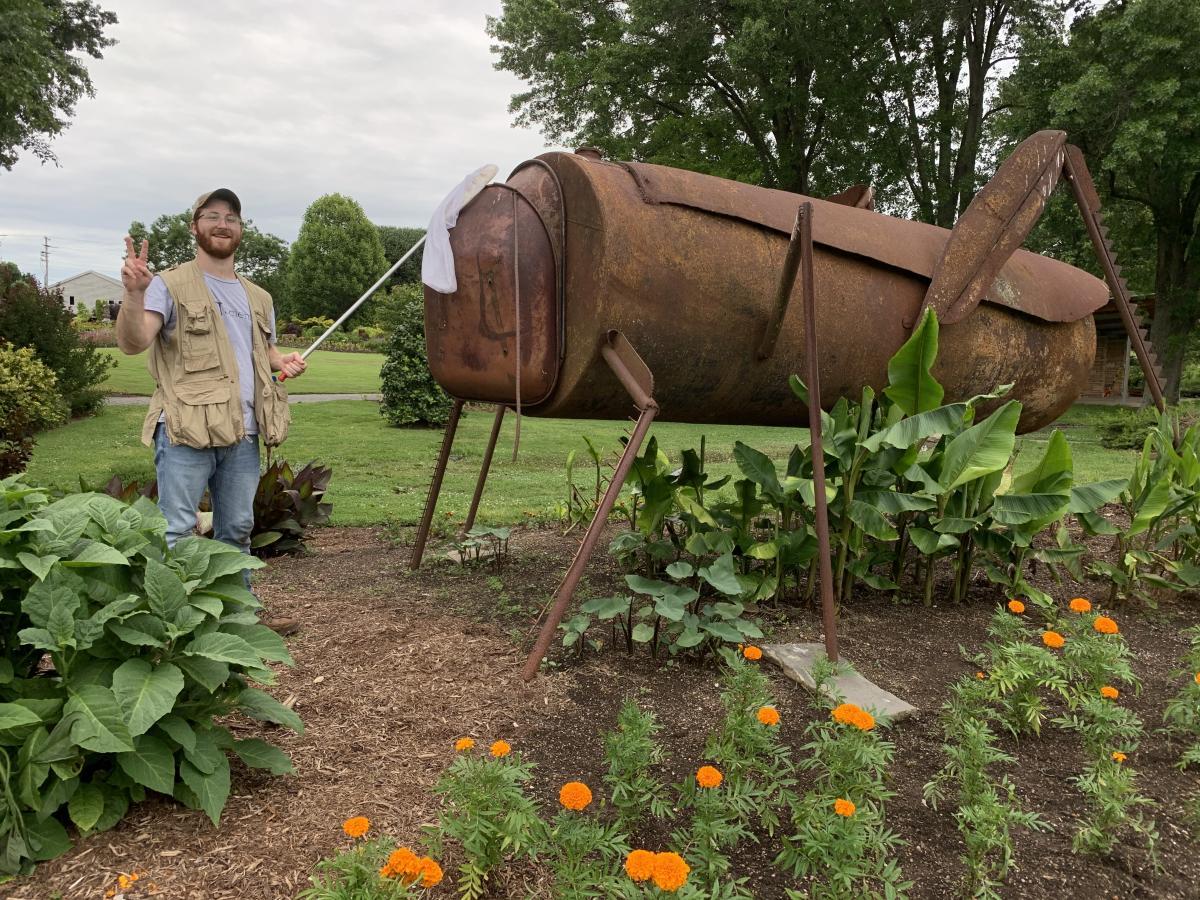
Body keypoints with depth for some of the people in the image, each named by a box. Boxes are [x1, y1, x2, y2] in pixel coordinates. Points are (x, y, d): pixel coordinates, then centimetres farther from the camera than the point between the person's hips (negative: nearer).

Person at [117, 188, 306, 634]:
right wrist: (134, 293, -34)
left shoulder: (258, 297, 17)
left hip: (242, 434, 6)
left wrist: (283, 360, 4)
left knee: (237, 530, 15)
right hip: (186, 430, -6)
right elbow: (133, 343, -16)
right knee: (175, 532, -6)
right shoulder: (170, 285, -3)